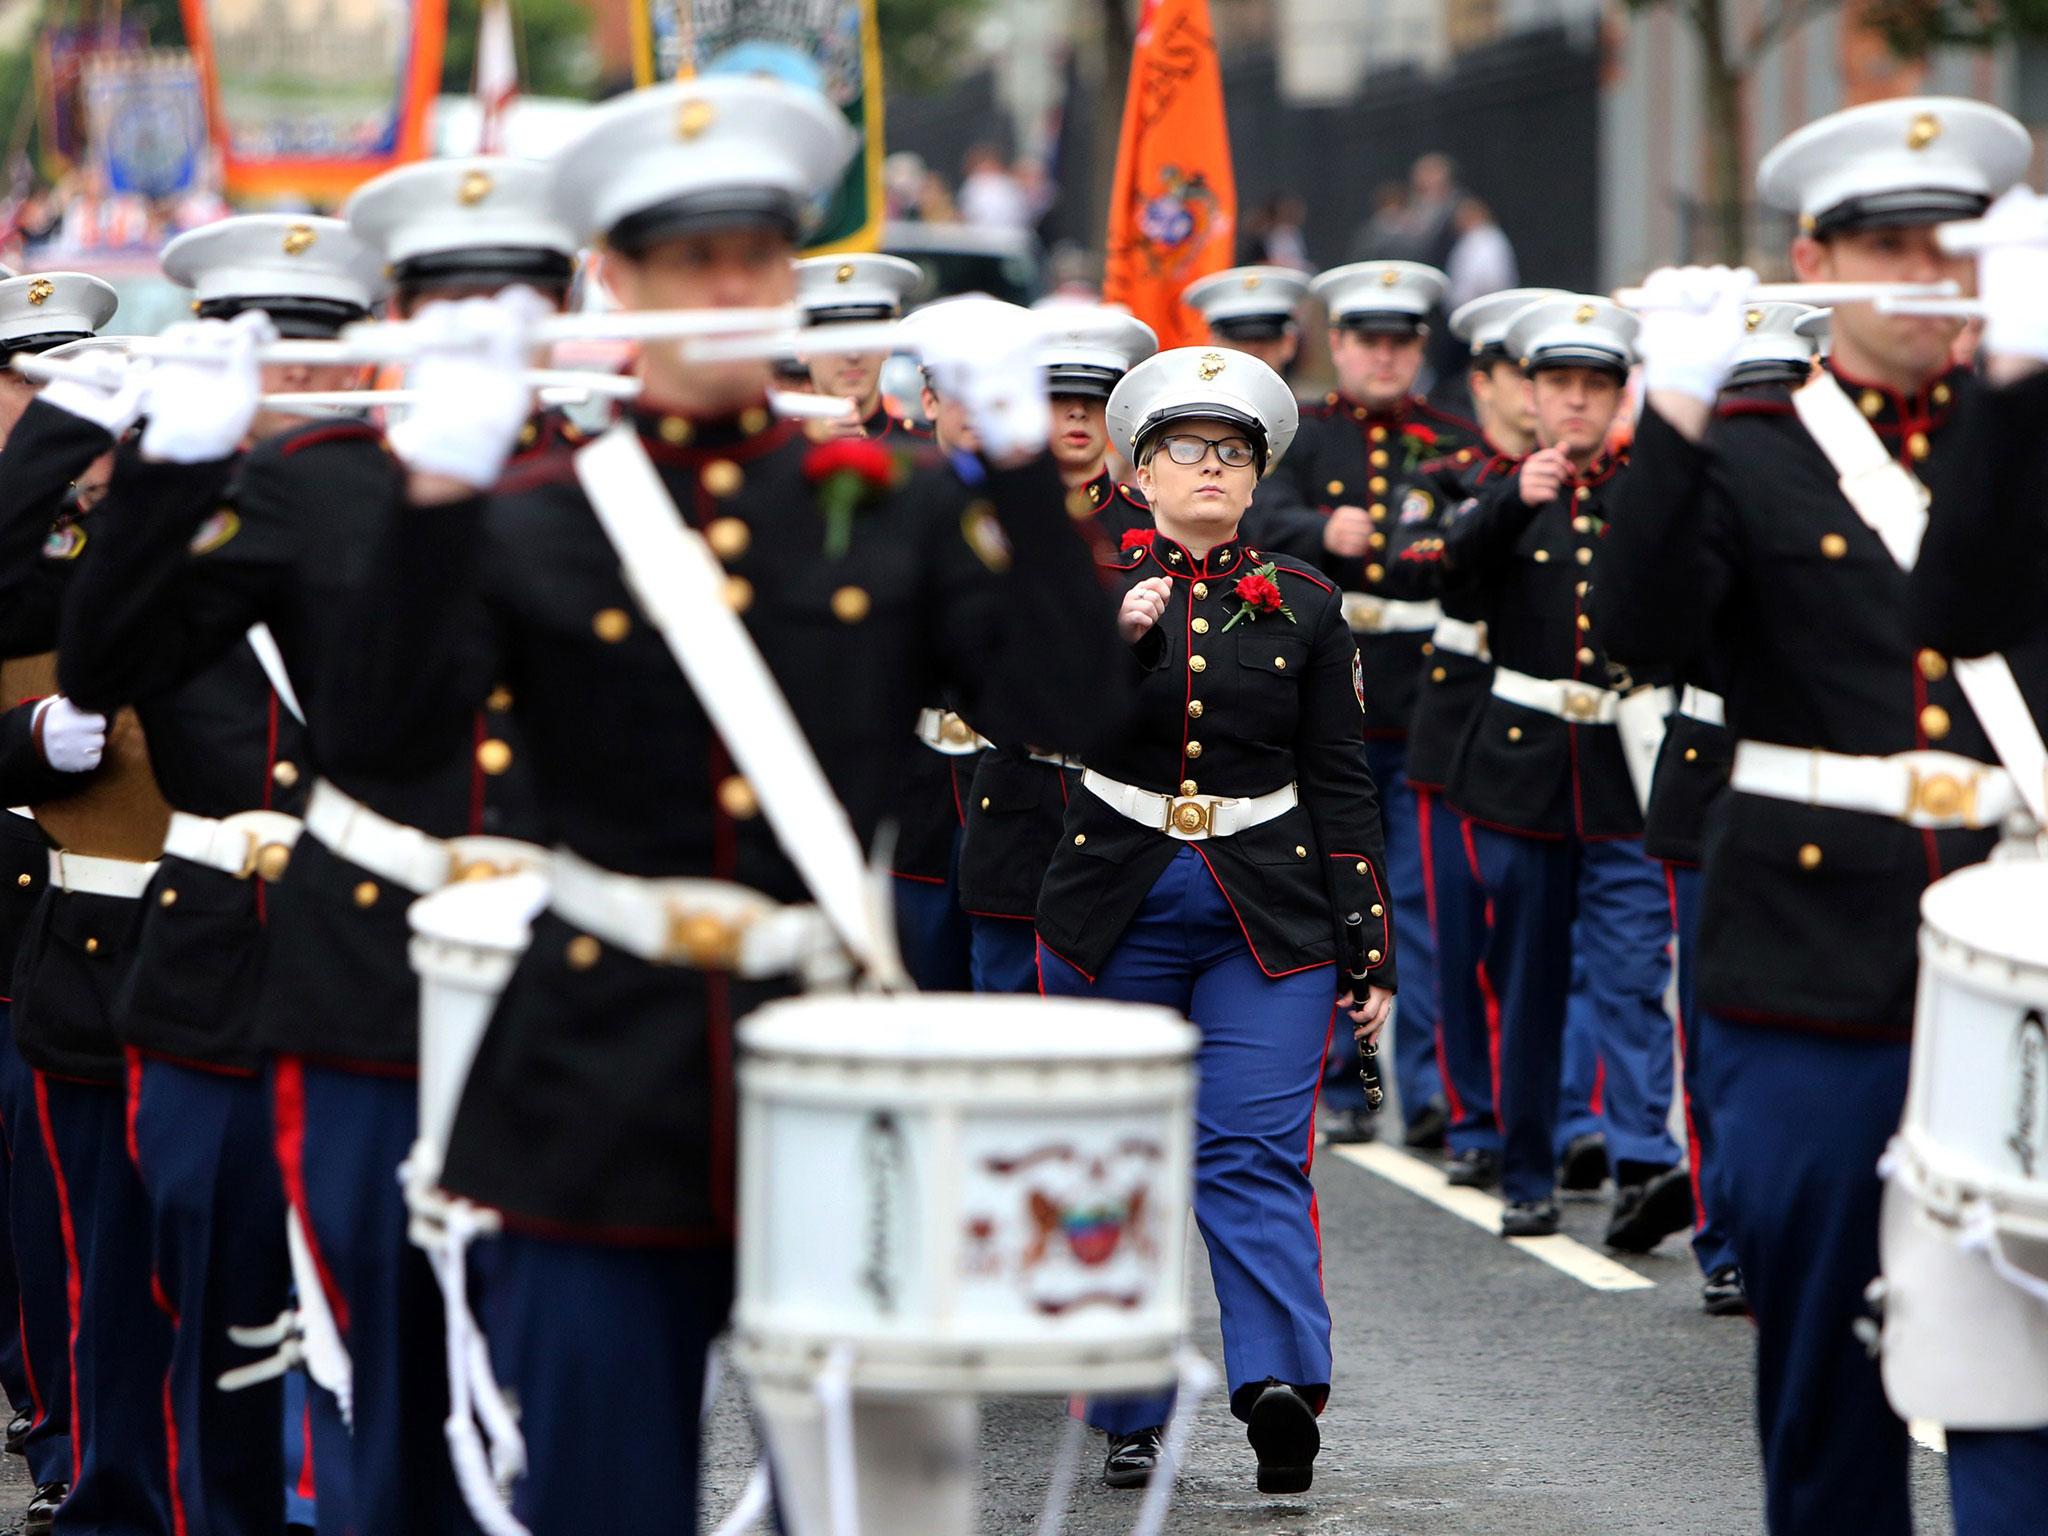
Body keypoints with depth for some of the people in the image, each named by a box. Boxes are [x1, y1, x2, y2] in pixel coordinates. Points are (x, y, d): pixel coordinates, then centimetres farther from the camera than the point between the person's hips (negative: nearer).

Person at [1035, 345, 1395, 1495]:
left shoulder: (1305, 605, 6)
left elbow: (1342, 784, 7)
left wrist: (1372, 954, 2)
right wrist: (1119, 639, -23)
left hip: (1271, 922, -1)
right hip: (1115, 914, 1)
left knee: (1256, 1159, -12)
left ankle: (1282, 1381, -26)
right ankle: (1131, 1421, 12)